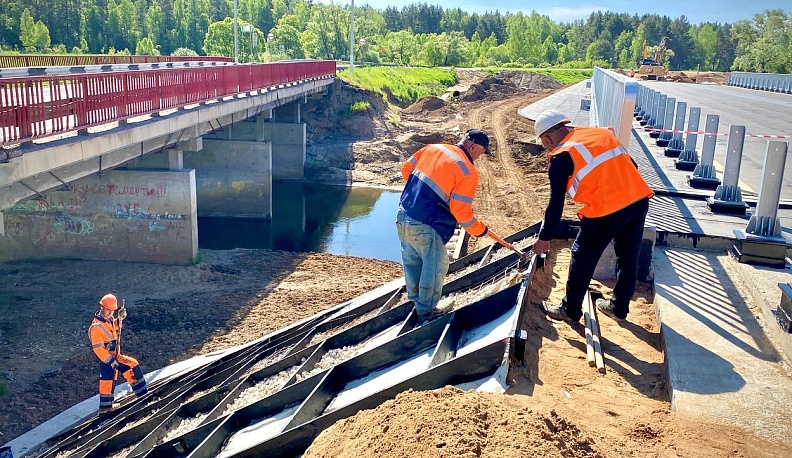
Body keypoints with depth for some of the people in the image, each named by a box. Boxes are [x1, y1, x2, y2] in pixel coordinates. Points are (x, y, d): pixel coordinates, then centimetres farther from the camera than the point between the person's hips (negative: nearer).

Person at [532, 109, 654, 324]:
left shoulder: (561, 156, -2)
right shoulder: (603, 132, 17)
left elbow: (556, 203, -1)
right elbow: (631, 165, 19)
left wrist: (544, 238, 9)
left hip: (606, 211, -7)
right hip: (639, 200, 7)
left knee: (582, 260, 12)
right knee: (628, 258, 21)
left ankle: (570, 310, 27)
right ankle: (619, 308, 38)